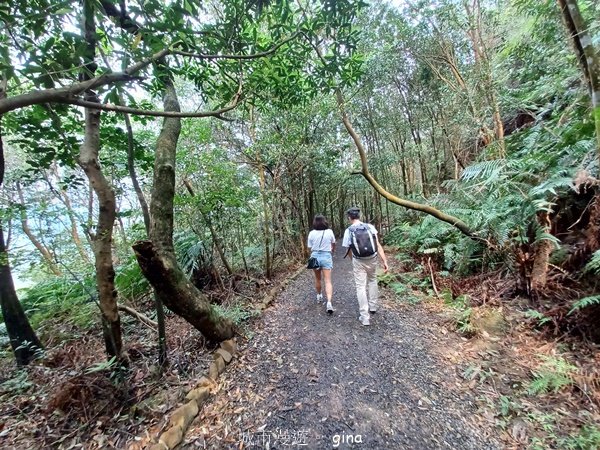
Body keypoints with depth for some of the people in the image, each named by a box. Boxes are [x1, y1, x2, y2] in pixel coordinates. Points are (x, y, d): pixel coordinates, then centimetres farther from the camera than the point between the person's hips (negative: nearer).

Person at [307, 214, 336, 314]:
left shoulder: (311, 233, -5)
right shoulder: (329, 232, -3)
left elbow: (310, 248, -2)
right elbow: (333, 245, 13)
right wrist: (332, 253, 33)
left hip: (315, 256, 1)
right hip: (326, 256, -1)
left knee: (317, 278, 22)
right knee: (328, 281, 0)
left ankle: (319, 296, 39)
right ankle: (329, 302, -14)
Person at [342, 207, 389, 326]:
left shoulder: (348, 231, -6)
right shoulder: (370, 227, -3)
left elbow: (349, 250, 3)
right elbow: (378, 245, -7)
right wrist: (385, 261, -5)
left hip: (359, 262, -2)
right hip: (372, 259, 3)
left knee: (361, 287, 6)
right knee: (372, 280, 27)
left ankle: (365, 317, 8)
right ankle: (373, 306, 34)